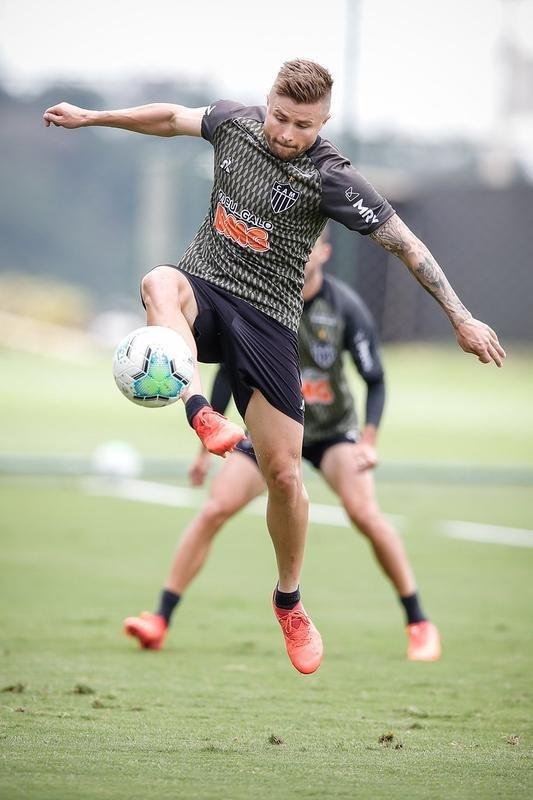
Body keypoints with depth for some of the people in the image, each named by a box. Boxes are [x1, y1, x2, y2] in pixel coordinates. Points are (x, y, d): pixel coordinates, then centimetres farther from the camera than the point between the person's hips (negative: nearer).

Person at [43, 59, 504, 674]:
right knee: (158, 283, -37)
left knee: (283, 473, -4)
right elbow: (172, 117, 20)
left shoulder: (330, 179, -12)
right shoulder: (235, 122, 0)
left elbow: (404, 243, -9)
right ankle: (201, 414, -58)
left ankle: (289, 601, 21)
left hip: (266, 322, -2)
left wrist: (461, 318, -10)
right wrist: (90, 117, 25)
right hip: (203, 289, 2)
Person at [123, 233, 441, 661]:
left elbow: (375, 379, -10)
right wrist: (208, 447, -3)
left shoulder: (345, 307, -16)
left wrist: (368, 441, -25)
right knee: (214, 510, -13)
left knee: (365, 513, -22)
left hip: (333, 430, -2)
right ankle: (160, 621, -6)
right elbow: (229, 371, -3)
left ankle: (420, 625, -8)